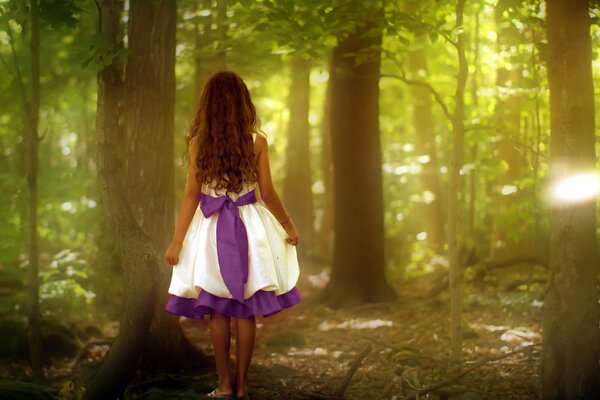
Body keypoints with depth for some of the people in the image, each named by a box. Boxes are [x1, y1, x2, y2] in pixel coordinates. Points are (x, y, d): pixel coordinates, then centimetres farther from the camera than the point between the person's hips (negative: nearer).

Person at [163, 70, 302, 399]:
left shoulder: (198, 141, -6)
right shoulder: (257, 141, -6)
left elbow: (191, 194, -7)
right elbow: (267, 194, -3)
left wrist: (176, 241, -2)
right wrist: (289, 225, 12)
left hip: (211, 228, 0)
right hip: (249, 227, 0)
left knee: (218, 311, 7)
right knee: (246, 311, 6)